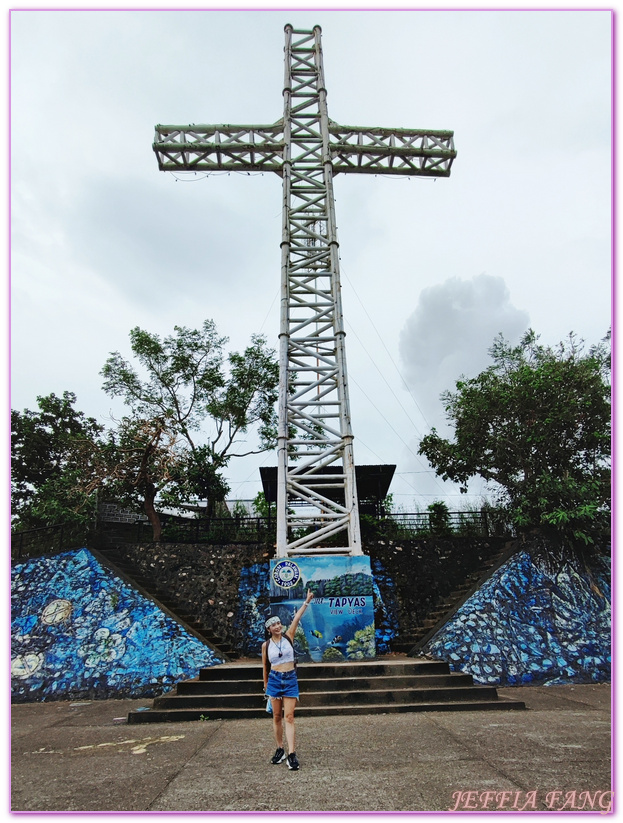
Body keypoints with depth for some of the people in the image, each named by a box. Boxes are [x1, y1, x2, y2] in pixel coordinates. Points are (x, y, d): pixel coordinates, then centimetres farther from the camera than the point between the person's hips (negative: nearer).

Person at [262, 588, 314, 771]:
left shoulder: (288, 636, -1)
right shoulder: (266, 645, 0)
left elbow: (297, 618, -11)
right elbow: (265, 667, 10)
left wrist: (307, 601, -19)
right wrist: (266, 686, 16)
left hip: (290, 680, -1)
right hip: (274, 680, 1)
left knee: (289, 716, -4)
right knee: (277, 717, 10)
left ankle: (291, 755, -4)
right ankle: (280, 750, 24)